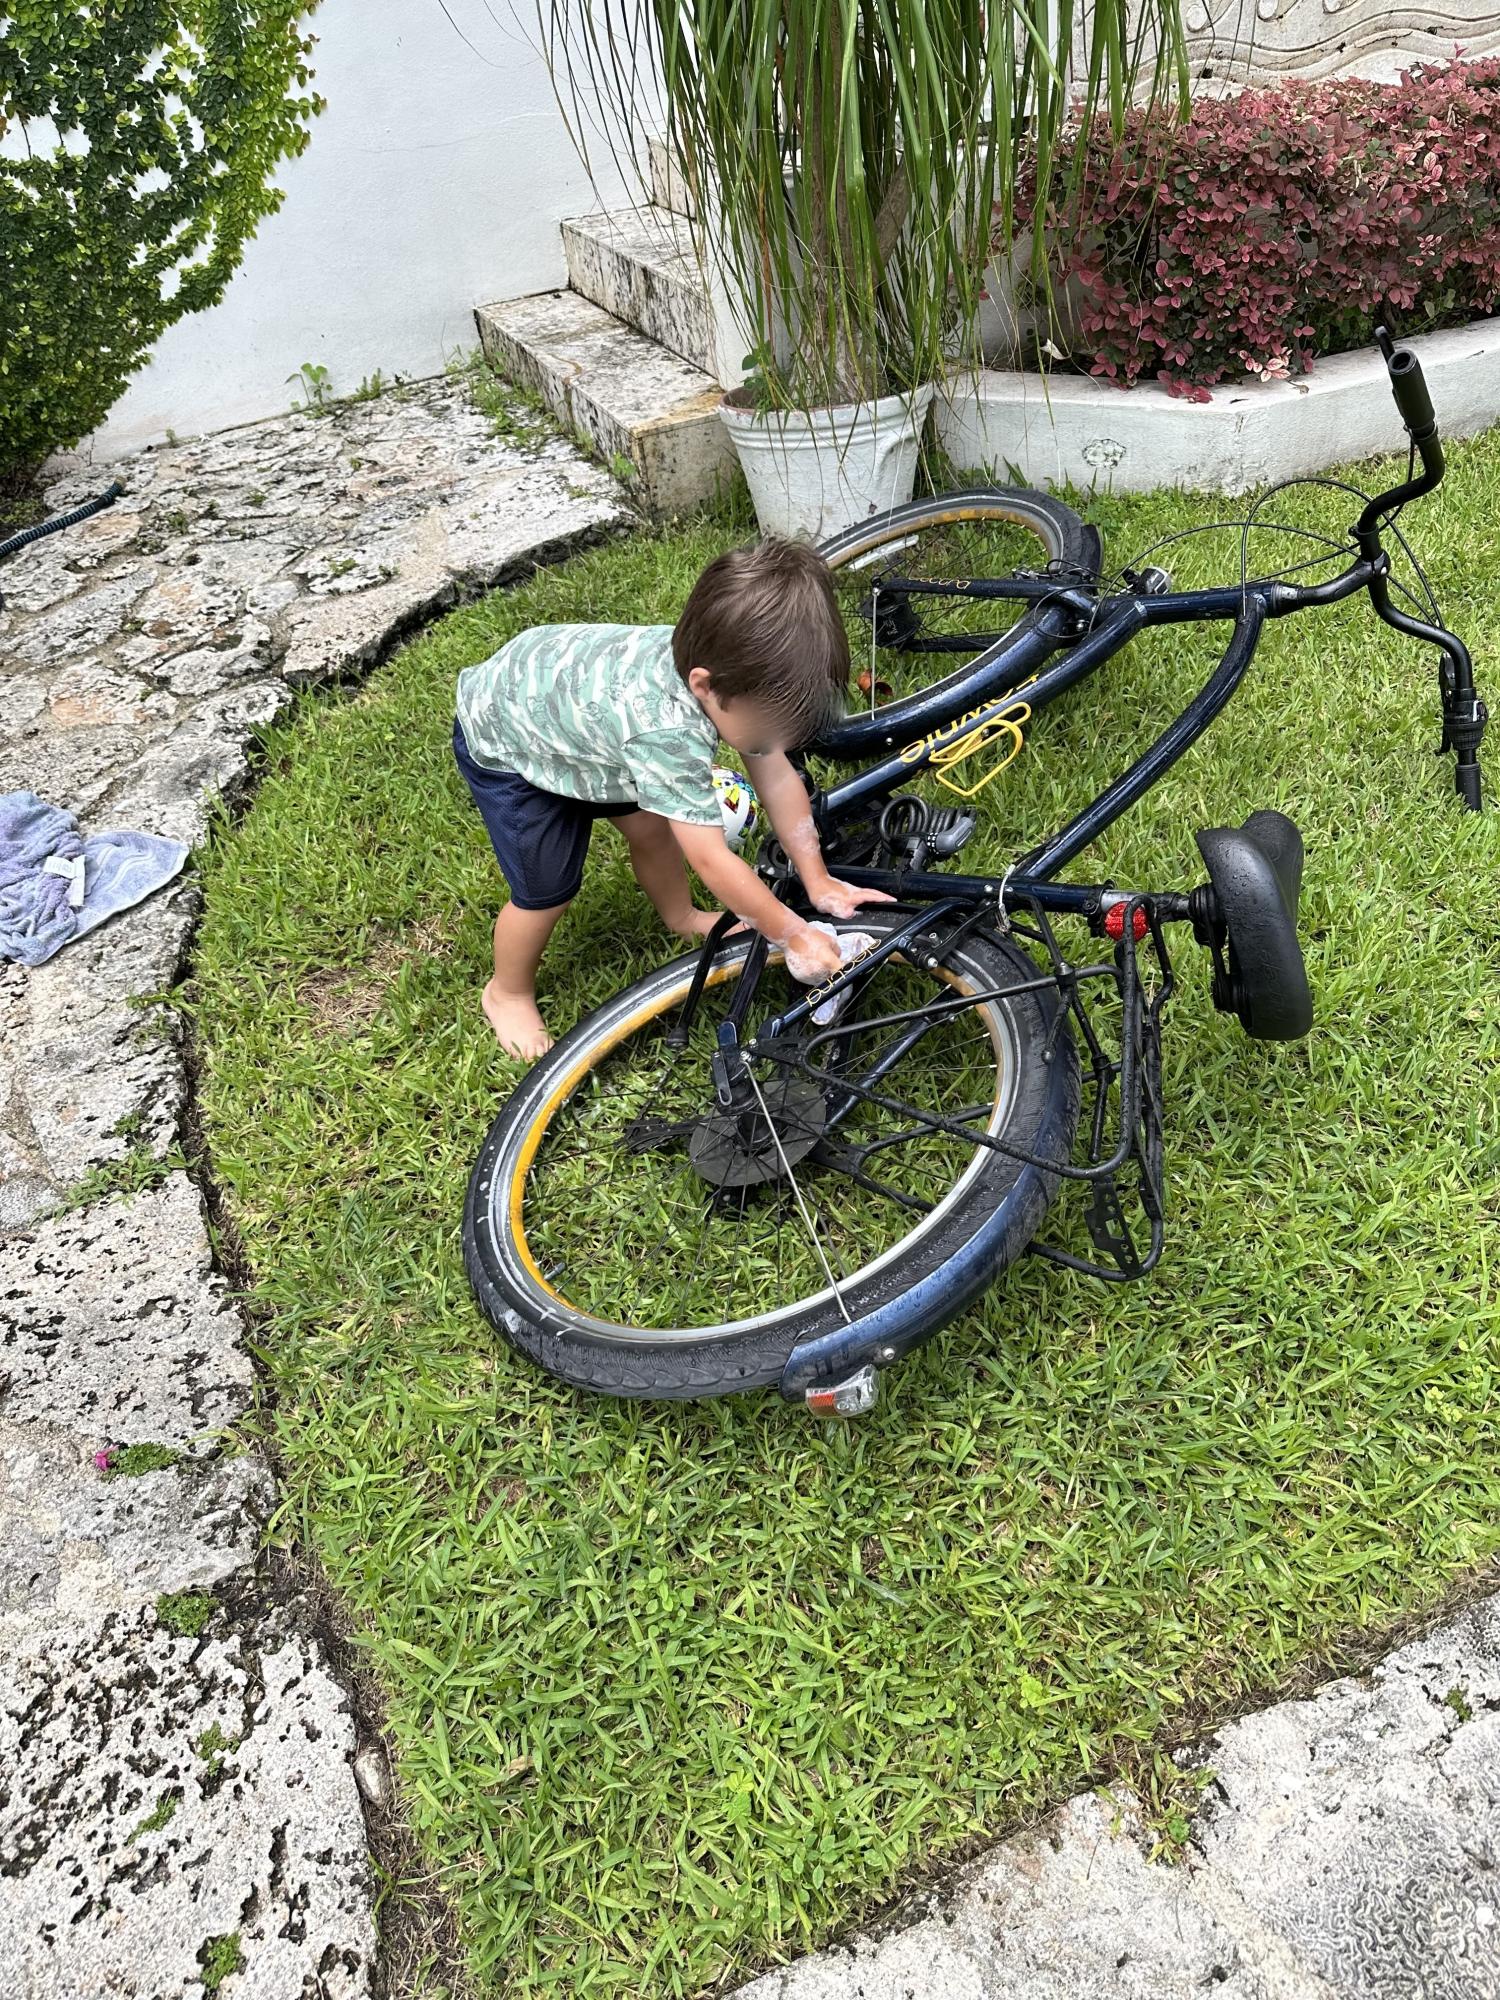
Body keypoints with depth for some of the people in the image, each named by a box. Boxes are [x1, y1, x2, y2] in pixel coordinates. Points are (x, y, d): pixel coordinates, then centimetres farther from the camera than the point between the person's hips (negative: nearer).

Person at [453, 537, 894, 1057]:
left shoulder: (730, 669, -23)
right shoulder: (667, 729, -45)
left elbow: (778, 777, -11)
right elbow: (711, 859, -36)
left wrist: (818, 881, -10)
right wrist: (794, 936, -27)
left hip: (566, 705, 7)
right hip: (502, 743, -7)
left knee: (651, 823, 12)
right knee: (547, 891, -4)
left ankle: (682, 918, 40)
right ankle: (508, 992, 23)